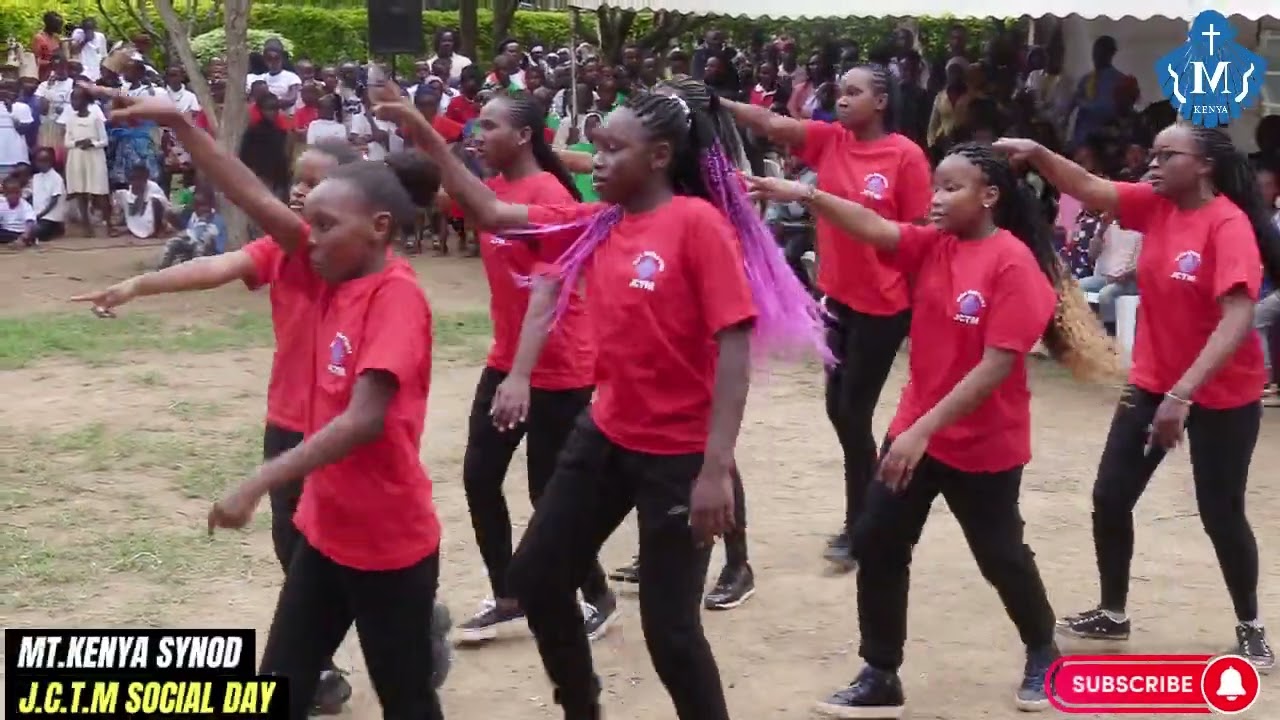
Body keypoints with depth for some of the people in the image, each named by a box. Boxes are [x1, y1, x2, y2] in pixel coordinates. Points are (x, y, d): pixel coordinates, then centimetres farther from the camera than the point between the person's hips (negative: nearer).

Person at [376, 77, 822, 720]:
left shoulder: (698, 223, -16)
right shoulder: (596, 225, 4)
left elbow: (735, 345, -21)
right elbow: (490, 212, 8)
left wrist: (717, 468, -26)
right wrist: (427, 138, -2)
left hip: (678, 454, -8)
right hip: (604, 436, 8)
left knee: (669, 626, -4)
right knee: (534, 578, 13)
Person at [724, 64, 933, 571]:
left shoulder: (906, 156, -13)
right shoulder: (828, 140, 0)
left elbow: (921, 233, -10)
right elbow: (768, 123, -12)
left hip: (884, 303, -6)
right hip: (839, 295, 6)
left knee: (853, 413, 0)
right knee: (840, 408, 14)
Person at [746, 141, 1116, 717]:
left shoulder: (1014, 264, -19)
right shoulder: (931, 245, 0)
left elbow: (998, 366, -23)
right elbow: (872, 228, -17)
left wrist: (926, 429, -26)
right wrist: (806, 195, -34)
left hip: (985, 445, -6)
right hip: (916, 429, 6)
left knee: (1001, 556, 13)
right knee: (875, 543, 2)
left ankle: (1043, 656, 39)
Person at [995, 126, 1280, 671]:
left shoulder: (1230, 226, -22)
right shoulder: (1155, 204, -2)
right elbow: (1088, 188, -7)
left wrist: (1183, 393, -37)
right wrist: (1037, 154, -27)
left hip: (1222, 395, -6)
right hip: (1152, 382, 6)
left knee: (1221, 514, 4)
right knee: (1110, 497, 5)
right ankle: (1112, 614, 23)